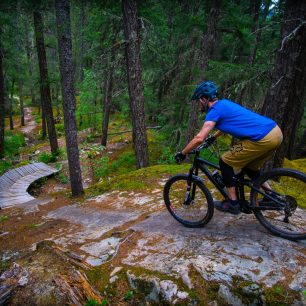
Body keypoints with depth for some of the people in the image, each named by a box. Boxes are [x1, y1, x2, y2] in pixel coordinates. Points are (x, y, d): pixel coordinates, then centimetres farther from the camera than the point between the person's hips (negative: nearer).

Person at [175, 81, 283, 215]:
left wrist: (182, 153, -4)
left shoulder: (215, 110, -6)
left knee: (225, 163, 3)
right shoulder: (224, 103, 21)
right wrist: (213, 137, 48)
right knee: (249, 167, 26)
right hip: (276, 131, 9)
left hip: (263, 139, -9)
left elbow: (199, 138, -16)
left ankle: (232, 203, 10)